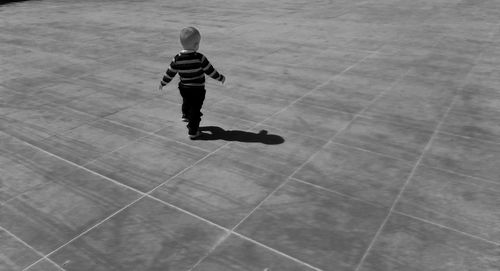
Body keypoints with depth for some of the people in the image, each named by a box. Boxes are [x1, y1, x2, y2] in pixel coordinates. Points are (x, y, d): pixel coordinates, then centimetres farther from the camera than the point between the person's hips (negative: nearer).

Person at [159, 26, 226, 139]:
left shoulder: (177, 59, -9)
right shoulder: (200, 58, -19)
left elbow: (170, 73, 0)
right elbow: (210, 71, -11)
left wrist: (162, 83, 16)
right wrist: (220, 78, 5)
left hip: (183, 88, 5)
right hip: (197, 89, -4)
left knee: (186, 101, 33)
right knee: (195, 110, 6)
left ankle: (185, 115, 57)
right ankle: (192, 131, 12)